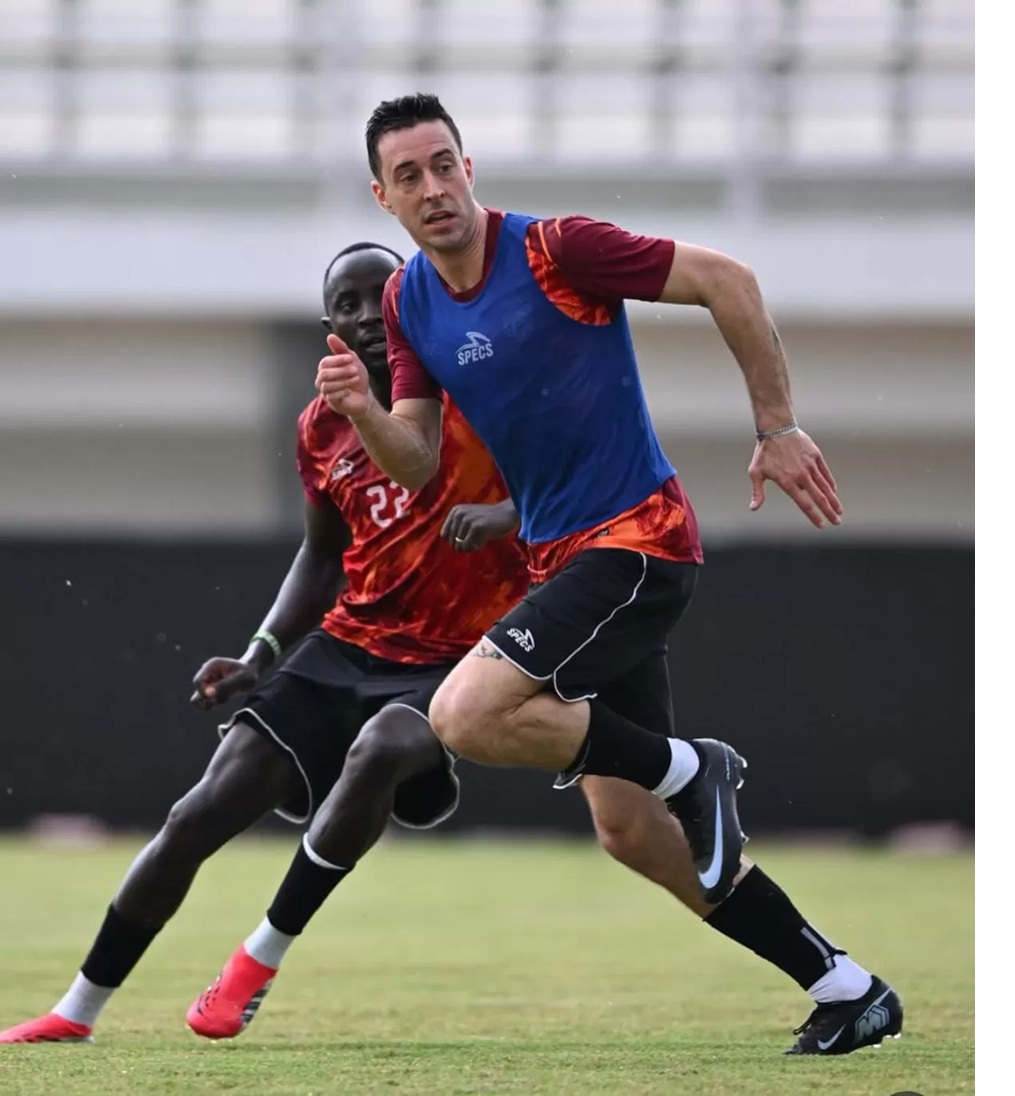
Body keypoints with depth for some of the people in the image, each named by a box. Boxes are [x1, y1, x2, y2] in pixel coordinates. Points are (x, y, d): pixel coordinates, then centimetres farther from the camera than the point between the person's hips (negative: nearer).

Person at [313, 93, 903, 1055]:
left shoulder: (556, 250, -15)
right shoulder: (407, 301, 7)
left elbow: (725, 281, -12)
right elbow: (415, 462, 6)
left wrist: (778, 429, -12)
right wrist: (362, 410, -15)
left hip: (637, 537, -8)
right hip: (562, 557, 8)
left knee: (466, 715, -25)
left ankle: (692, 771, -5)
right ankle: (848, 992, 16)